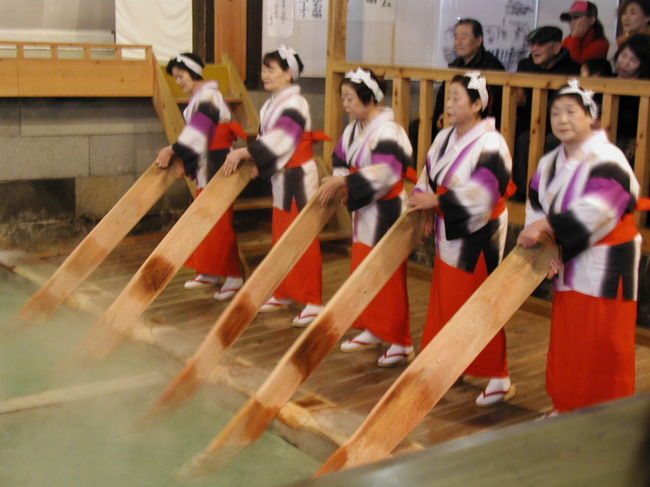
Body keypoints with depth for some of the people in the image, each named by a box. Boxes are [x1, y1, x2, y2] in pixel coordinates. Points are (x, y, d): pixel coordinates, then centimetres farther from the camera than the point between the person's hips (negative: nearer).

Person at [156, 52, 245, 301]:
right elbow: (195, 132, 13)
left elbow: (199, 129, -23)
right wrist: (183, 159, 2)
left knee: (219, 221, -8)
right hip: (204, 164, 10)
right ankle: (209, 272, 21)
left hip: (217, 164, -10)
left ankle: (234, 275, -4)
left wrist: (173, 149, -27)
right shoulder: (197, 98, 16)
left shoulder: (208, 95, -13)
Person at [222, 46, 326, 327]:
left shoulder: (294, 104, -16)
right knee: (280, 237, 15)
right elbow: (266, 139, 9)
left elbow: (276, 141, -24)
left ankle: (313, 302, 2)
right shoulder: (271, 104, 10)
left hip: (298, 177, -9)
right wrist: (250, 160, -8)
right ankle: (283, 294, 27)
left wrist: (241, 153, -22)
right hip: (281, 178, 9)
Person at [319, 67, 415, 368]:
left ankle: (401, 343, 5)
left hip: (385, 212, -9)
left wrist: (344, 182, -26)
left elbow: (383, 173, -27)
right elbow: (341, 160, 12)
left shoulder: (387, 130, -18)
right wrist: (339, 183, -9)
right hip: (363, 212, 9)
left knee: (389, 277, -4)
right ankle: (371, 331, 28)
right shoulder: (354, 129, 10)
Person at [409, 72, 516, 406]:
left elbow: (482, 194, -25)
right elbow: (429, 176, 10)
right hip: (448, 234, 8)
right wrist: (424, 205, -7)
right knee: (445, 300, 16)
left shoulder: (490, 144, -18)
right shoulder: (445, 138, 8)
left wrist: (436, 200, -23)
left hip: (477, 237, -8)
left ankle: (498, 378, 8)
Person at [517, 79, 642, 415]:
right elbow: (536, 209, 1)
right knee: (565, 341, 14)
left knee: (601, 344, -2)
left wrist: (547, 226, -31)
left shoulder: (607, 159, -14)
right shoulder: (549, 163, 10)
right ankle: (566, 407, 27)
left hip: (605, 266, -7)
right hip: (567, 265, 7)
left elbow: (594, 209, -28)